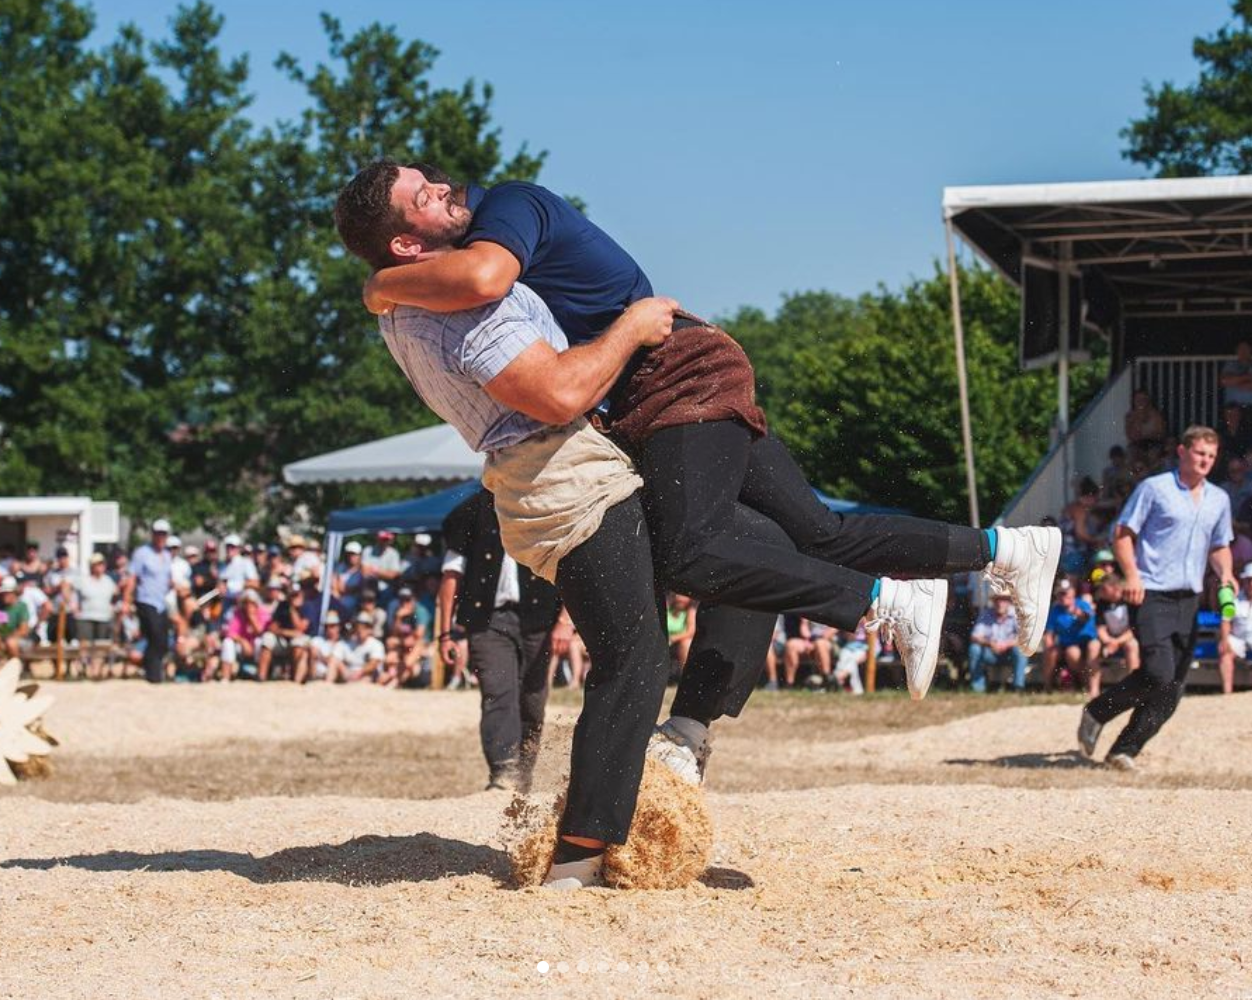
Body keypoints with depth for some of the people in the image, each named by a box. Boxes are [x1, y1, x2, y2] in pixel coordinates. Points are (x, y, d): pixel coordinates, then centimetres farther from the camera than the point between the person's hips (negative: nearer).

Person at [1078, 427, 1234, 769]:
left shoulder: (1219, 500, 15)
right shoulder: (1154, 488, -2)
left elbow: (1219, 546, 25)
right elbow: (1123, 534, -2)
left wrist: (1225, 573, 4)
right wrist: (1132, 574, -17)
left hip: (1189, 600, 6)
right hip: (1151, 596, -6)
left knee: (1174, 688, 1)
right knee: (1158, 673, -19)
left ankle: (1125, 750, 9)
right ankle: (1096, 712, 2)